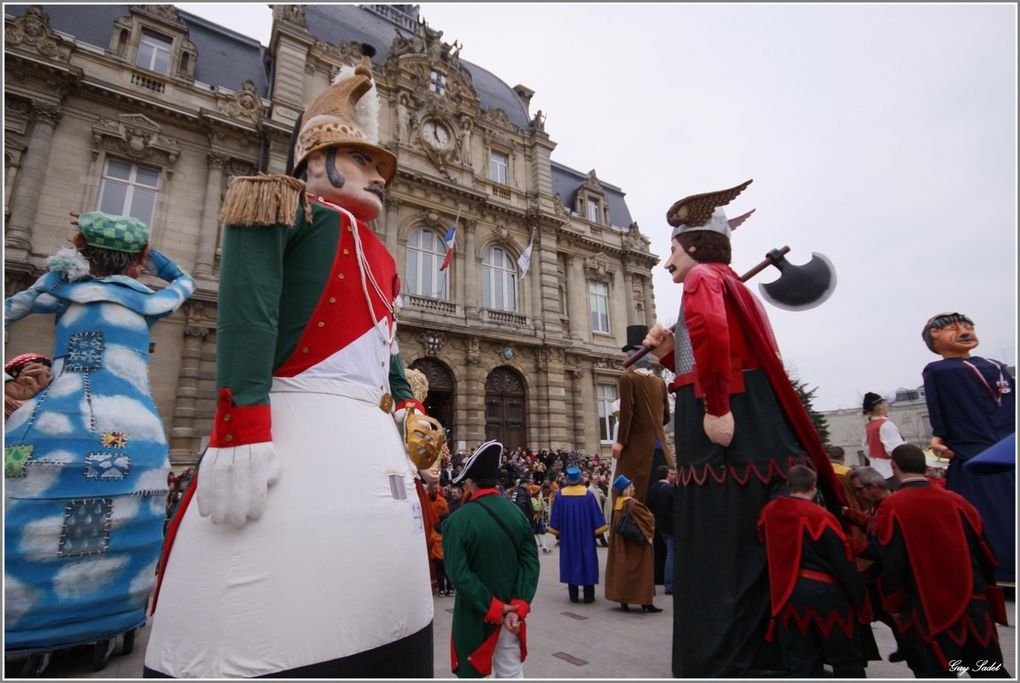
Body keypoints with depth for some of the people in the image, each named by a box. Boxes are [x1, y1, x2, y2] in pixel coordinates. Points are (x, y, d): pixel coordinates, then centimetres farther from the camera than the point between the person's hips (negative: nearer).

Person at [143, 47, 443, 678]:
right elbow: (245, 315, -11)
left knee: (378, 615, 11)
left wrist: (411, 417, 12)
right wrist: (240, 437, -22)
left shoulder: (378, 258, 25)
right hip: (292, 433, -7)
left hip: (376, 446, 8)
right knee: (264, 626, -5)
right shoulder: (283, 206, 6)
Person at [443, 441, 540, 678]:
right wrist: (518, 605, -10)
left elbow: (459, 575, -23)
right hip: (510, 611, 4)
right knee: (512, 672, 17)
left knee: (472, 672, 16)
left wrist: (491, 608, -16)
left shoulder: (459, 520, -19)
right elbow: (530, 563, -7)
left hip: (475, 615, -4)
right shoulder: (516, 513, -4)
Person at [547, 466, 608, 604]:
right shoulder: (588, 494, -11)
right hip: (586, 535, -1)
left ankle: (573, 596, 15)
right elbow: (597, 520, -7)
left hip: (567, 535, 1)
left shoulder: (561, 495, -8)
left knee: (571, 561, 11)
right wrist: (598, 531, 6)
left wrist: (557, 533, 10)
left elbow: (556, 522, -2)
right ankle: (588, 596, 15)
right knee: (587, 561, 10)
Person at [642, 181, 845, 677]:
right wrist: (669, 352, 13)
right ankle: (762, 655, 27)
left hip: (724, 435, -10)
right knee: (755, 550, 15)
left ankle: (719, 664, 5)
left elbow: (709, 327, -30)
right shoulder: (730, 283, 25)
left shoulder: (703, 277, -4)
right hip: (750, 429, 10)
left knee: (718, 550, -4)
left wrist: (716, 409, -26)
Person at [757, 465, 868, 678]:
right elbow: (845, 566, -12)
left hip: (787, 593, 4)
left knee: (801, 662, 15)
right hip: (824, 592, -4)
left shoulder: (769, 512, -3)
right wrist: (861, 602, -1)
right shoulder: (822, 517, -17)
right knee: (847, 660, 16)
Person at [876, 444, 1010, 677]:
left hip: (930, 611, -4)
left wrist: (894, 606, 2)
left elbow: (891, 565, -14)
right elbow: (986, 554, 6)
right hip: (975, 604, 5)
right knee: (990, 672, 20)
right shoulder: (956, 500, -3)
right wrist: (983, 592, 24)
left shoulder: (891, 507, -15)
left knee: (937, 672, 9)